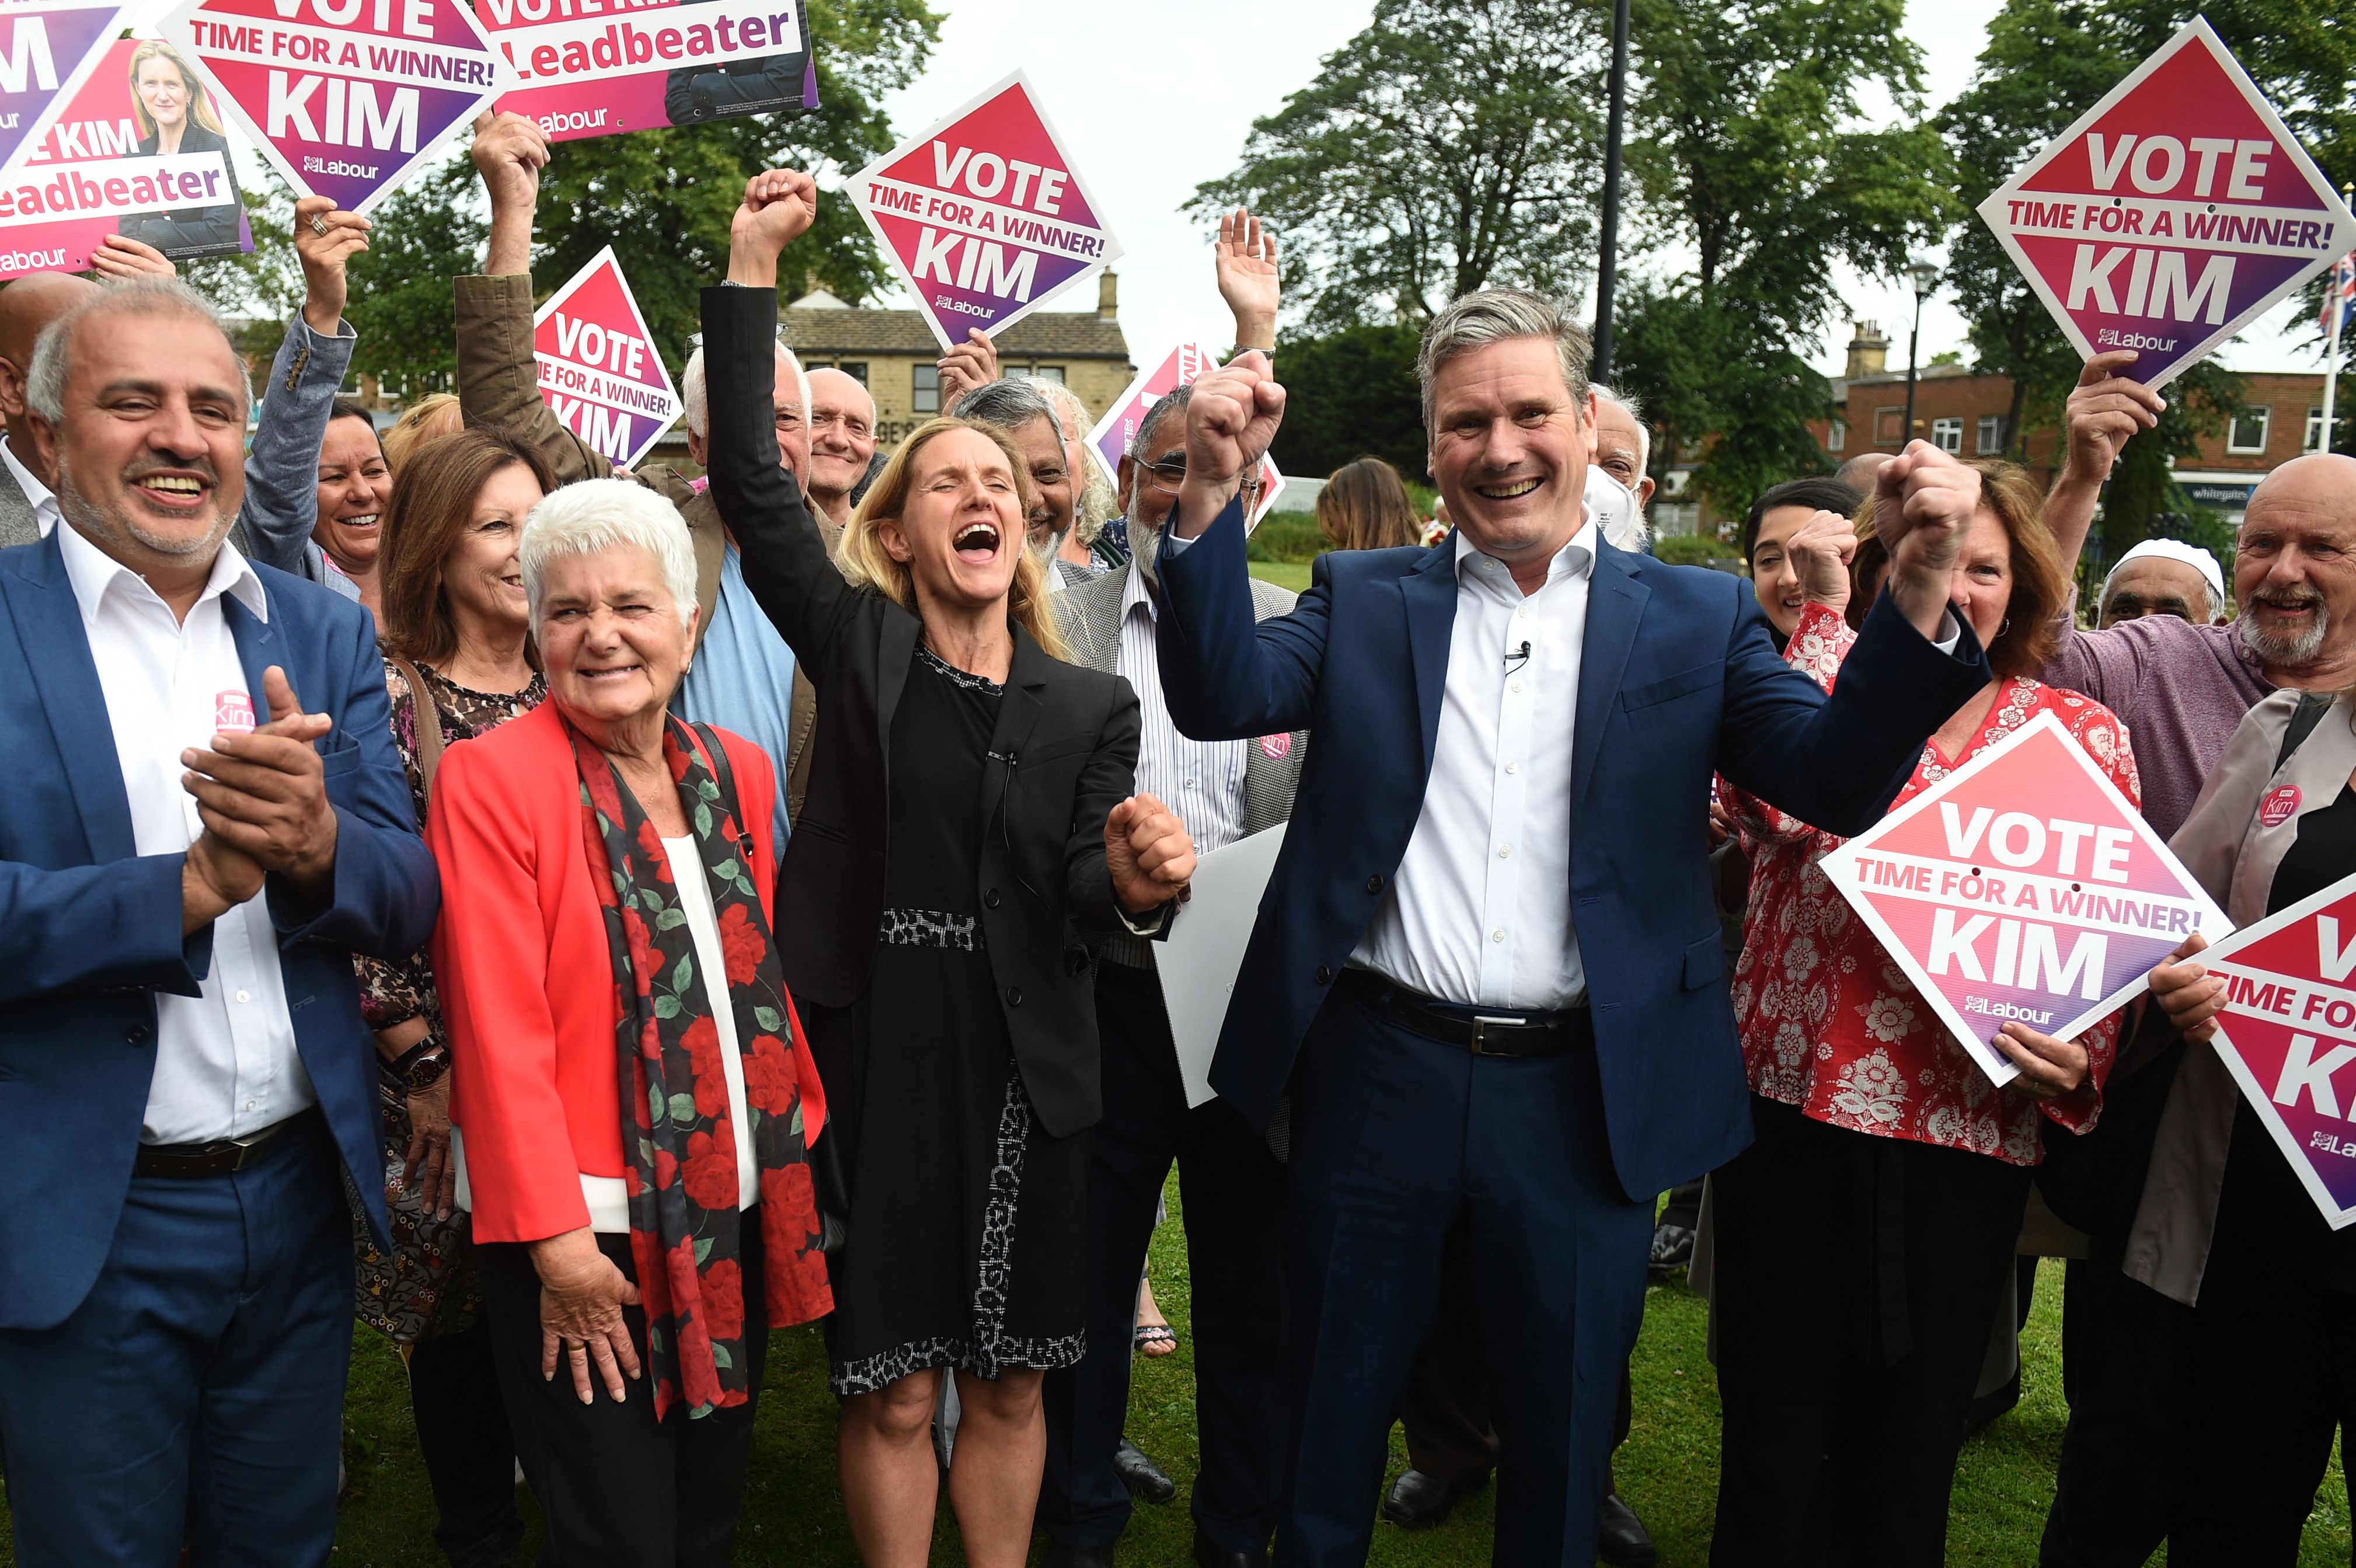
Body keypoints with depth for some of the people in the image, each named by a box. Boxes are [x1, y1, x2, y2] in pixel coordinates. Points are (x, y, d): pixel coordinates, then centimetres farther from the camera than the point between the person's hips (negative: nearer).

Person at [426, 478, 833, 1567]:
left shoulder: (739, 769, 6)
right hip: (590, 1239, -5)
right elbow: (498, 1026, -15)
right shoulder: (490, 777, -12)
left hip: (739, 1215, 6)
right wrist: (554, 1238, -16)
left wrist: (801, 1131, 10)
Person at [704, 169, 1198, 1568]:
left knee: (1008, 1383, 16)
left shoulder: (1091, 705, 3)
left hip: (1023, 1071, 2)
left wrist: (1133, 883, -28)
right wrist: (755, 268, -8)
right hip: (872, 1059, -1)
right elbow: (750, 479, -6)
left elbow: (1079, 898, -4)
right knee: (892, 1391, 9)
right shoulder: (861, 647, 1)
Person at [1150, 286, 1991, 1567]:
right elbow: (1222, 696, -9)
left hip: (1584, 1098, 0)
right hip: (1378, 1073, 1)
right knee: (1333, 1416, 19)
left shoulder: (1695, 618, 3)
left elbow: (1838, 780, -7)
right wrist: (1213, 490, -22)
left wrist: (1918, 592, -23)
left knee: (1560, 1438, 18)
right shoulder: (1363, 597, 5)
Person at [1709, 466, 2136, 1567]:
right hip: (1790, 1109, 0)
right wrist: (1825, 610, -15)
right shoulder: (1820, 685, 4)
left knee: (1907, 1458, 15)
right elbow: (1762, 799, -18)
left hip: (1967, 1134, 1)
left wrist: (2081, 1063, -13)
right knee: (1772, 1443, 11)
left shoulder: (2084, 736, 5)